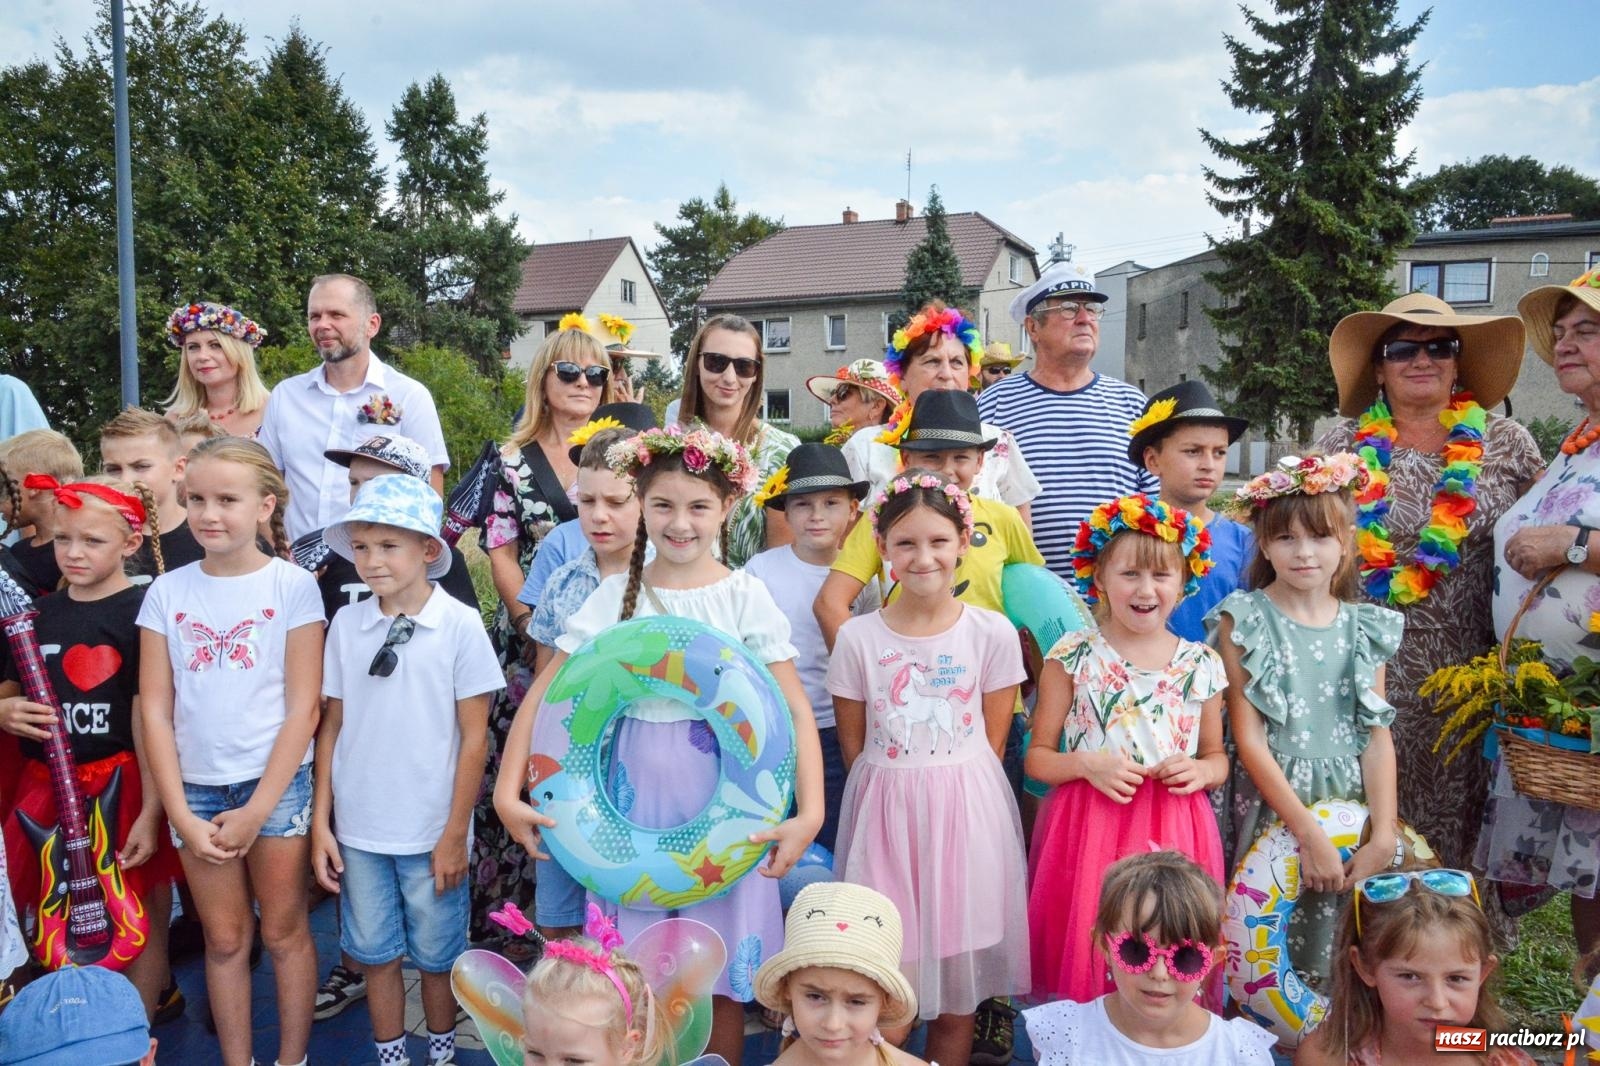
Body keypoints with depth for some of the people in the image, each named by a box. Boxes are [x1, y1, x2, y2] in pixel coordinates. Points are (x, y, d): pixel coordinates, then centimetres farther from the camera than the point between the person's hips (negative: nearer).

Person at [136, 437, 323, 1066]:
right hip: (196, 789, 3)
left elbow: (303, 707, -8)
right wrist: (180, 814, -5)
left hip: (276, 783, -2)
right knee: (224, 940, 13)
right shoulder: (167, 592, 2)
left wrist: (257, 810, -10)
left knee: (283, 932, 8)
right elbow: (155, 708, 1)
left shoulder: (292, 585, -7)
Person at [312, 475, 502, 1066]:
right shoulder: (346, 624, 0)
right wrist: (320, 820, 3)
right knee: (376, 954, 15)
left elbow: (474, 735, -8)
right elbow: (332, 725, 6)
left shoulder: (459, 624, -10)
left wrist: (455, 834, -8)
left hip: (430, 833, -3)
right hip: (358, 831, 3)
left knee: (436, 955, 12)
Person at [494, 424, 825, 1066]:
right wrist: (507, 793, -7)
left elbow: (796, 710, -7)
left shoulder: (745, 597, -4)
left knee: (719, 971, 7)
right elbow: (543, 695, 1)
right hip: (635, 796, 2)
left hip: (723, 799, -1)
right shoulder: (617, 595, 0)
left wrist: (810, 813, -17)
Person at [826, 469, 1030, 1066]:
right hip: (885, 814, 0)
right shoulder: (858, 638, -4)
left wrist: (953, 792, -1)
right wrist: (899, 802, -1)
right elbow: (852, 744, 3)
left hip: (966, 814, 0)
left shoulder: (992, 633, -4)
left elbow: (993, 742, 2)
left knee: (958, 989, 9)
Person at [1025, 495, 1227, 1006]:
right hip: (1089, 828, -2)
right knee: (1085, 957, 4)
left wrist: (1201, 770, -6)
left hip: (1175, 833, 2)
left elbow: (1217, 757, 16)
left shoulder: (1202, 665, 4)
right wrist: (1087, 763, -17)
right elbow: (1037, 757, 1)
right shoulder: (1073, 656, -3)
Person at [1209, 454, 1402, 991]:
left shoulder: (1366, 627, 6)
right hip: (1270, 801, -3)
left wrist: (1383, 835, -8)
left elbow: (1378, 737, 3)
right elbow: (1249, 738, -9)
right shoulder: (1243, 621, -5)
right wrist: (1309, 832, -15)